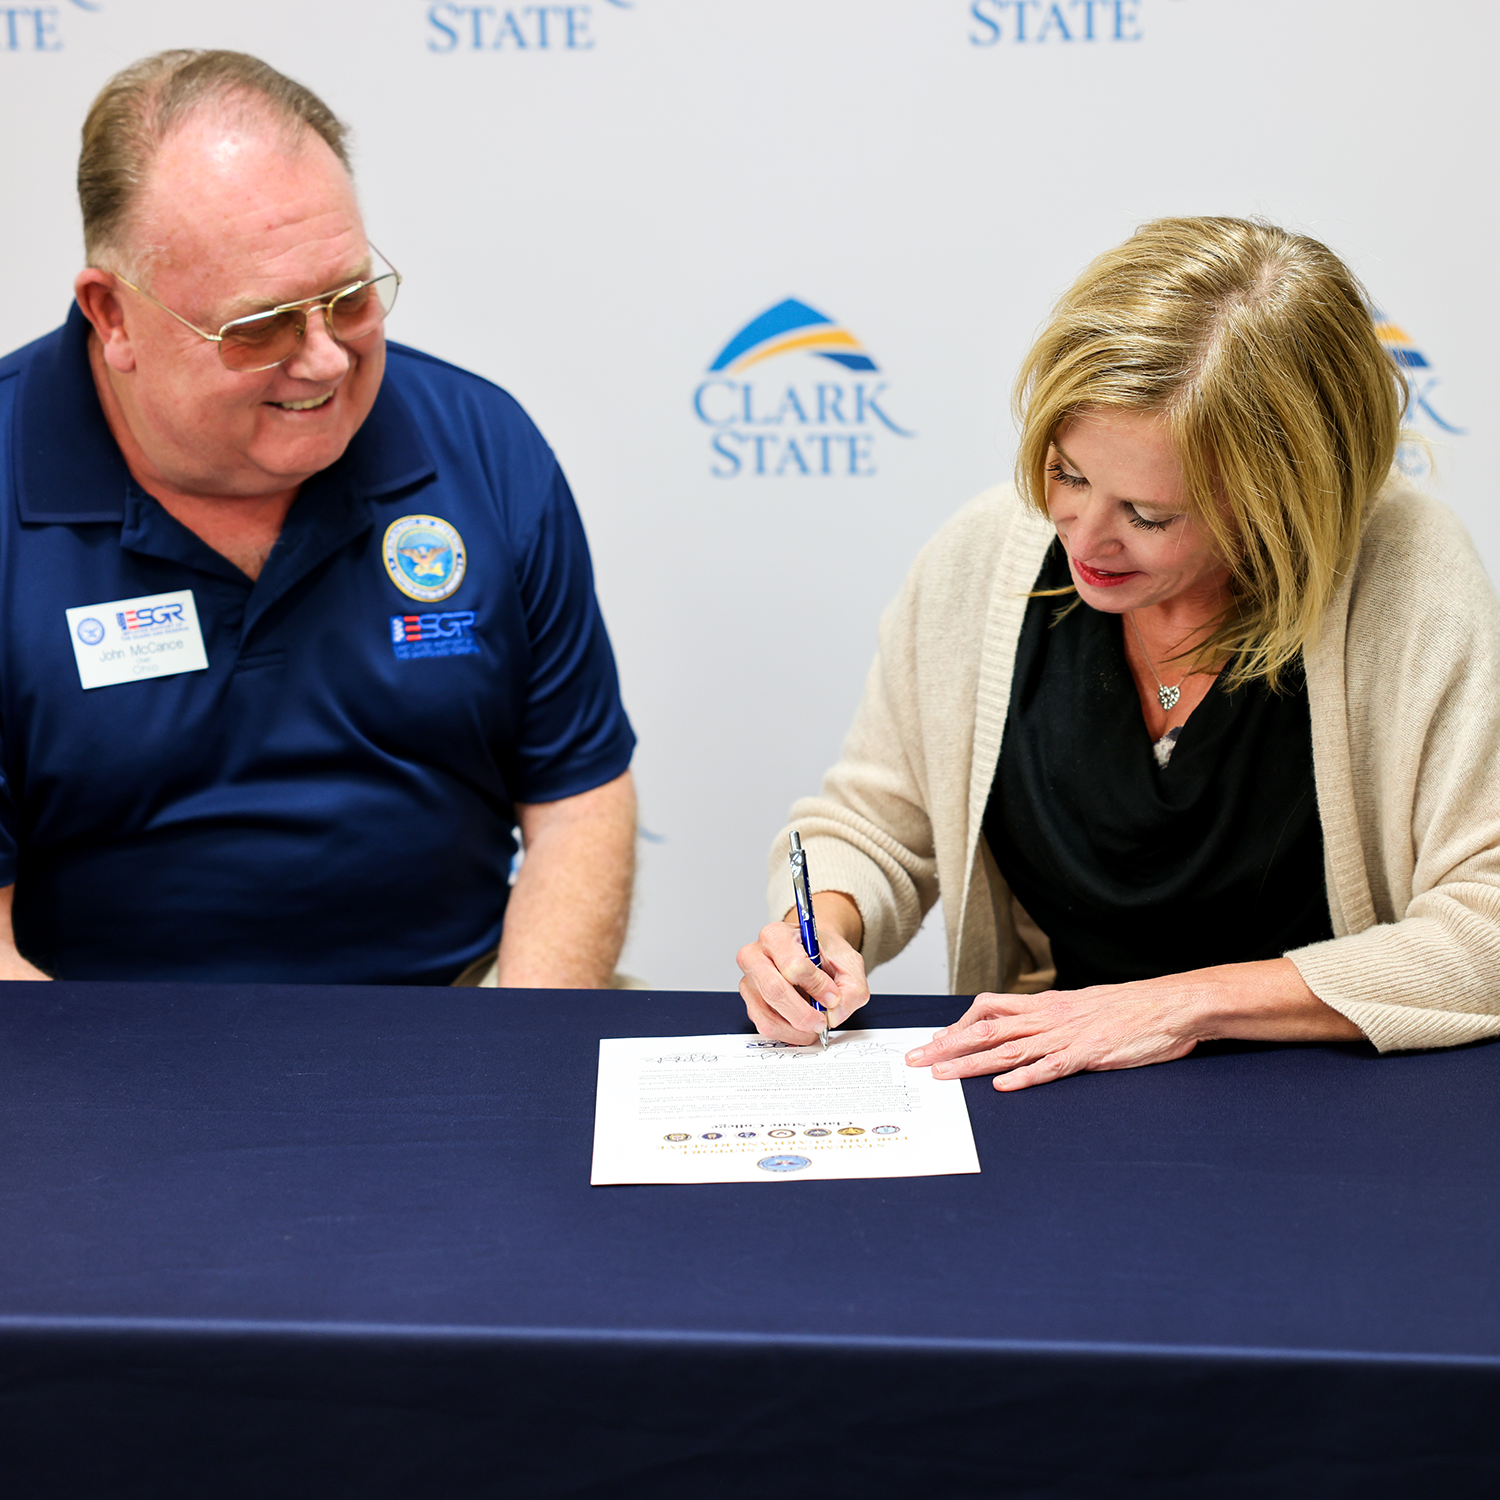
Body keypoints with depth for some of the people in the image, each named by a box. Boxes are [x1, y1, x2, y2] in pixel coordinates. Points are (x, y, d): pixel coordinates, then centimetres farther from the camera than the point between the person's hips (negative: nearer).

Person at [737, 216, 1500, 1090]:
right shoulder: (982, 558, -5)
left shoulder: (1411, 582, -16)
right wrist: (822, 929, -12)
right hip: (1042, 1096, 3)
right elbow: (869, 829, 10)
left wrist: (1189, 1003, -21)